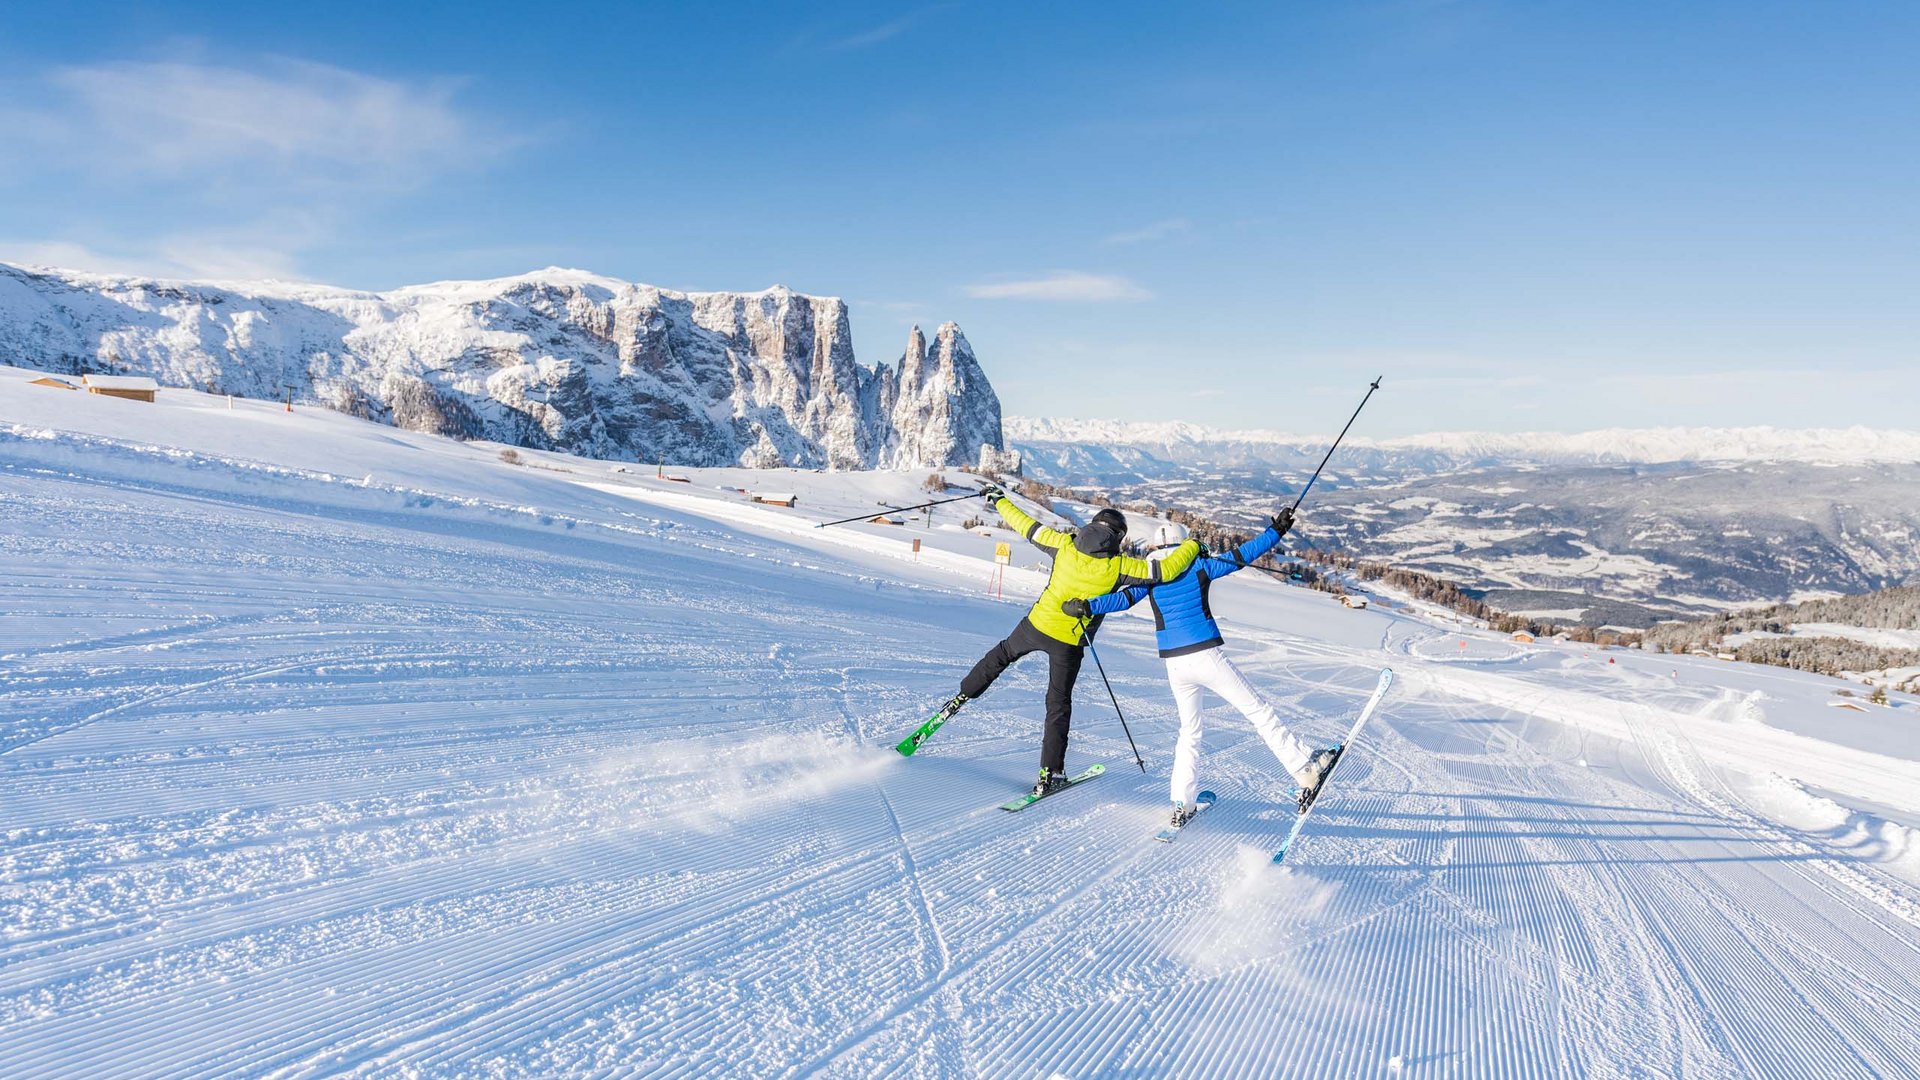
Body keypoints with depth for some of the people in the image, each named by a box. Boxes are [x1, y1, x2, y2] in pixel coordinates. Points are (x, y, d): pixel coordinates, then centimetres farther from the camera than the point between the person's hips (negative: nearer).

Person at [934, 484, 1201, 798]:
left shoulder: (1066, 544, -8)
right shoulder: (1118, 566, -14)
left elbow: (1027, 527, 1)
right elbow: (1166, 570, -16)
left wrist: (998, 500, 15)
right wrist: (1193, 546, 2)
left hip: (1036, 625, 2)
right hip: (1069, 643, -2)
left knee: (1003, 654, 32)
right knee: (1058, 704, 11)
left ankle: (962, 696, 40)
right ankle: (1050, 774, 14)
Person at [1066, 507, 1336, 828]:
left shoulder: (1152, 575, 6)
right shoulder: (1199, 566, 3)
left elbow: (1123, 598, -6)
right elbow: (1240, 556, 2)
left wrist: (1087, 606, -3)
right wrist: (1276, 531, 10)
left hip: (1175, 665, 3)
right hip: (1207, 656, -3)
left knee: (1190, 730, 18)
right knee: (1259, 711, 8)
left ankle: (1182, 804, 12)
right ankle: (1304, 769, 9)